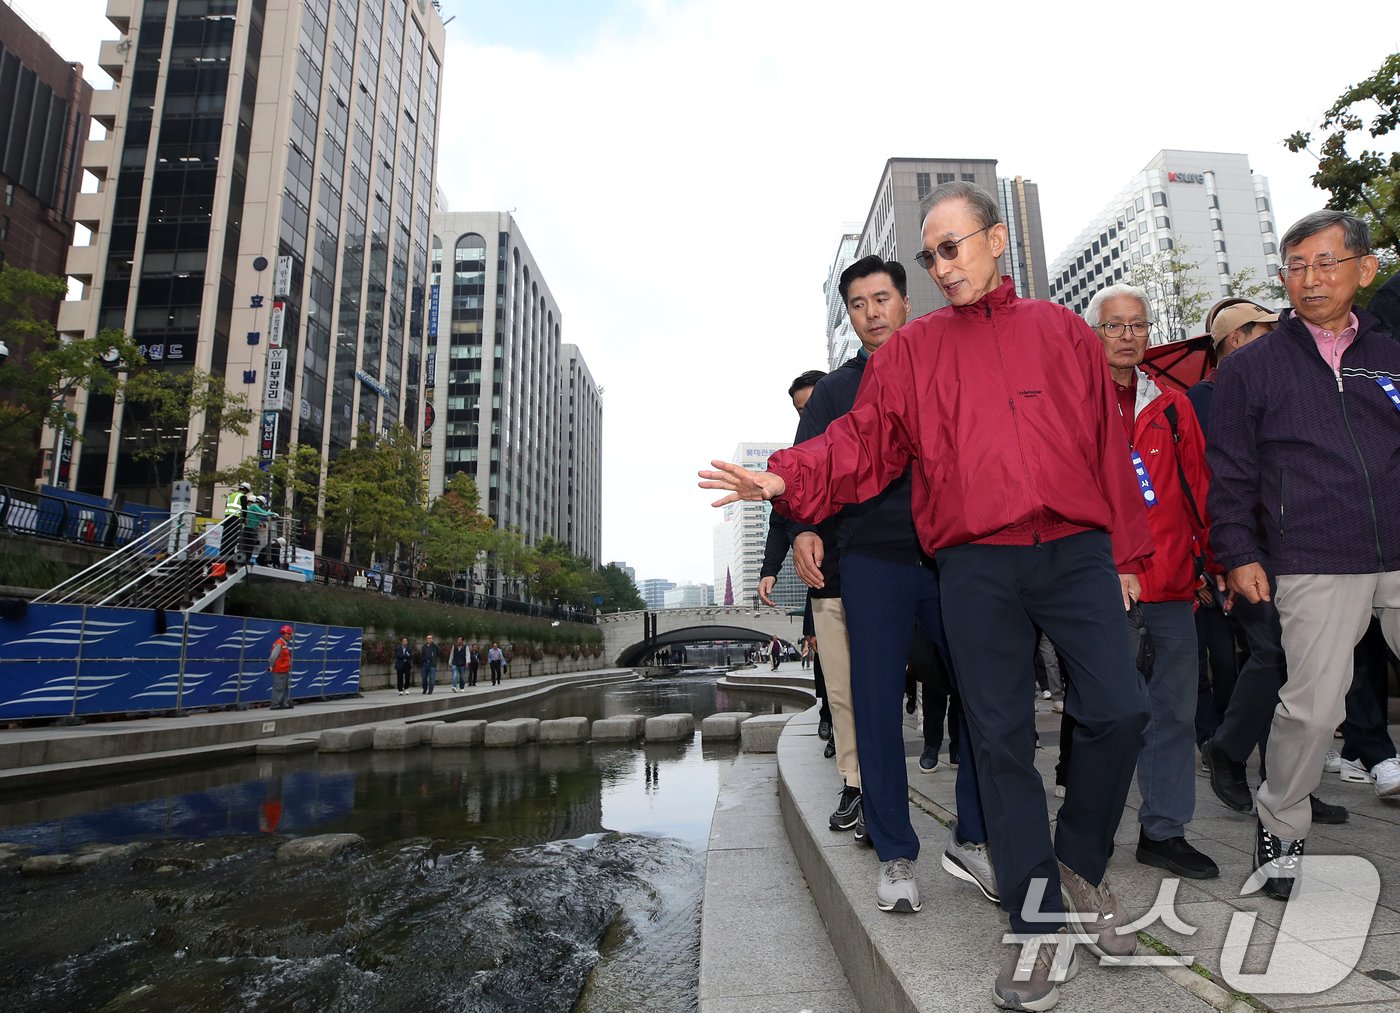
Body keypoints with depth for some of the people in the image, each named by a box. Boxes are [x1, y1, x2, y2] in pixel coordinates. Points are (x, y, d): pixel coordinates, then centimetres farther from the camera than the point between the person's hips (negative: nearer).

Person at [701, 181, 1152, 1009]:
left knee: (1119, 710, -7)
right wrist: (786, 480, -16)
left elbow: (1109, 445, 12)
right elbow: (861, 445, 1)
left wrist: (1126, 554, 11)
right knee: (1002, 739, 2)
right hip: (977, 567, -1)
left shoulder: (1061, 331, 12)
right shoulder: (912, 349, 10)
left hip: (1077, 552, 1)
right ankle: (1040, 923, 16)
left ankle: (1082, 862, 22)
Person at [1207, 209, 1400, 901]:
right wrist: (1239, 553, -4)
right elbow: (1230, 473, 3)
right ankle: (1281, 828, 17)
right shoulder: (1250, 367, 6)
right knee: (1313, 705, -4)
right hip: (1314, 569, -3)